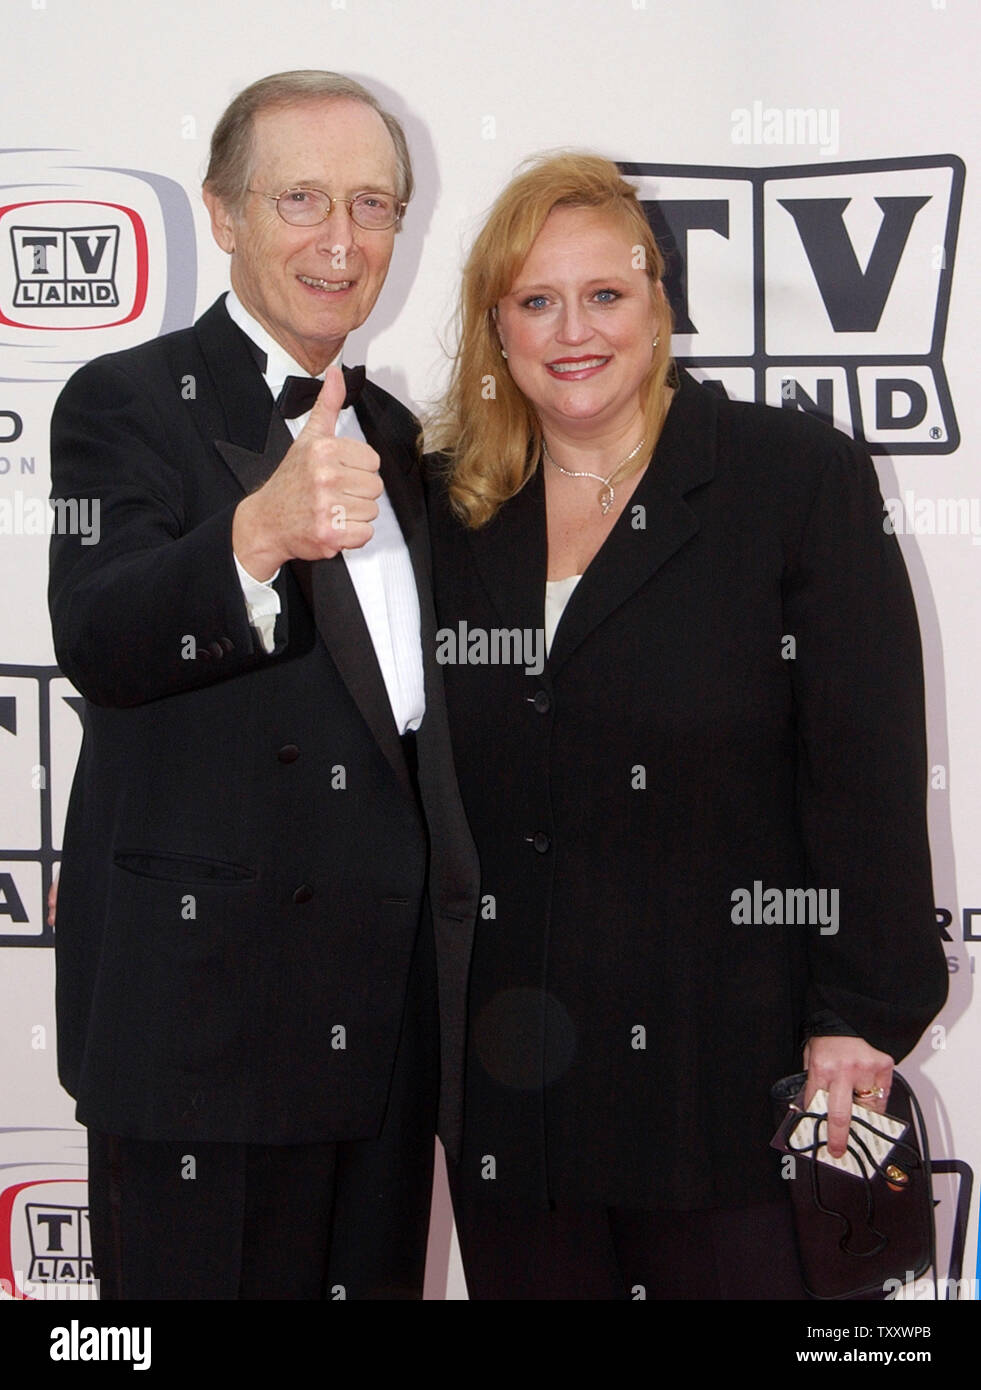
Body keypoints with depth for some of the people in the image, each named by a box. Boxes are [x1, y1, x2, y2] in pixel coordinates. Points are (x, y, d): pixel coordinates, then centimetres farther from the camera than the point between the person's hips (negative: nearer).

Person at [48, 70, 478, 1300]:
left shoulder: (388, 428, 17)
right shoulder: (129, 403, -5)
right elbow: (99, 644, -24)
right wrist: (262, 530, -42)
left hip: (394, 1009, 7)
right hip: (210, 1004, -6)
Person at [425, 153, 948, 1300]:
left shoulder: (800, 479, -3)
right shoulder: (446, 508, 9)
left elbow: (868, 772, -7)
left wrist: (858, 1022, -10)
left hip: (726, 1073, -3)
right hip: (509, 1074, 4)